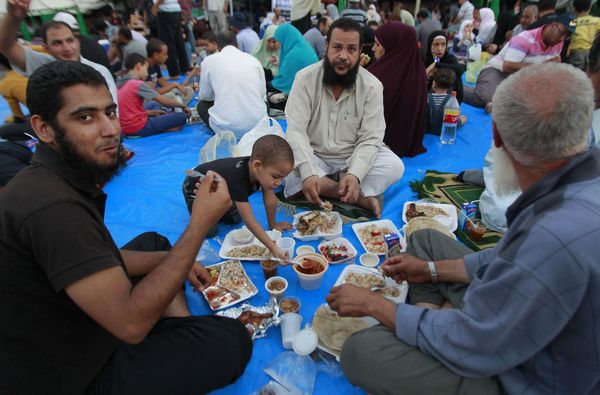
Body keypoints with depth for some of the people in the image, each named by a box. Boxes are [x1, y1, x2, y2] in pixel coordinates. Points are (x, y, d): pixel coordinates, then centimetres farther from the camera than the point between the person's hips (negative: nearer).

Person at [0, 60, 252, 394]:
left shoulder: (58, 179, -1)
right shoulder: (52, 206, -33)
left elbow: (103, 258, 8)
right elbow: (131, 323, -32)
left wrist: (177, 261, 2)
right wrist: (200, 224, -31)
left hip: (69, 329, 9)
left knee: (153, 242, 19)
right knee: (232, 339, -21)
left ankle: (185, 338, 8)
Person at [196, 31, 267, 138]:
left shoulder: (209, 60, 5)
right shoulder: (253, 59, 9)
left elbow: (205, 96, 15)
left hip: (226, 128, -2)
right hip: (257, 125, 3)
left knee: (202, 105, 28)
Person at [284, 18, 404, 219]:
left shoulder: (372, 86, -11)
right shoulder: (305, 78, -13)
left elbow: (370, 139, -14)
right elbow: (296, 130, -19)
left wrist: (355, 175, -33)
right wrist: (308, 174, -35)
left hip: (354, 158, 0)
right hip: (313, 156, 0)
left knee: (394, 167, -23)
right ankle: (360, 196, -24)